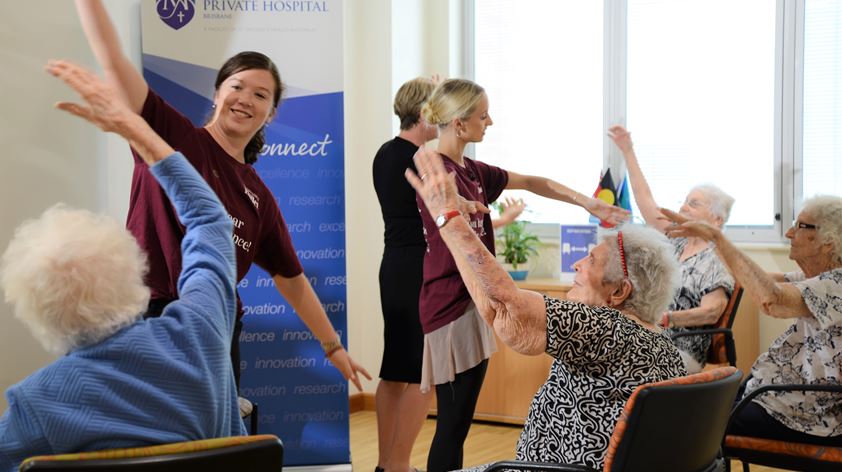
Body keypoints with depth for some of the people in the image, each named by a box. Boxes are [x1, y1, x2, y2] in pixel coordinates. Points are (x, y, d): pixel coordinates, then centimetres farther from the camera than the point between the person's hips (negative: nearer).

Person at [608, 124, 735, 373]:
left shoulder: (716, 259, -4)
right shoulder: (679, 242, 17)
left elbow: (711, 312, -16)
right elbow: (646, 202, 20)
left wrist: (663, 318, -31)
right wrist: (628, 151, 20)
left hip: (680, 353, -7)